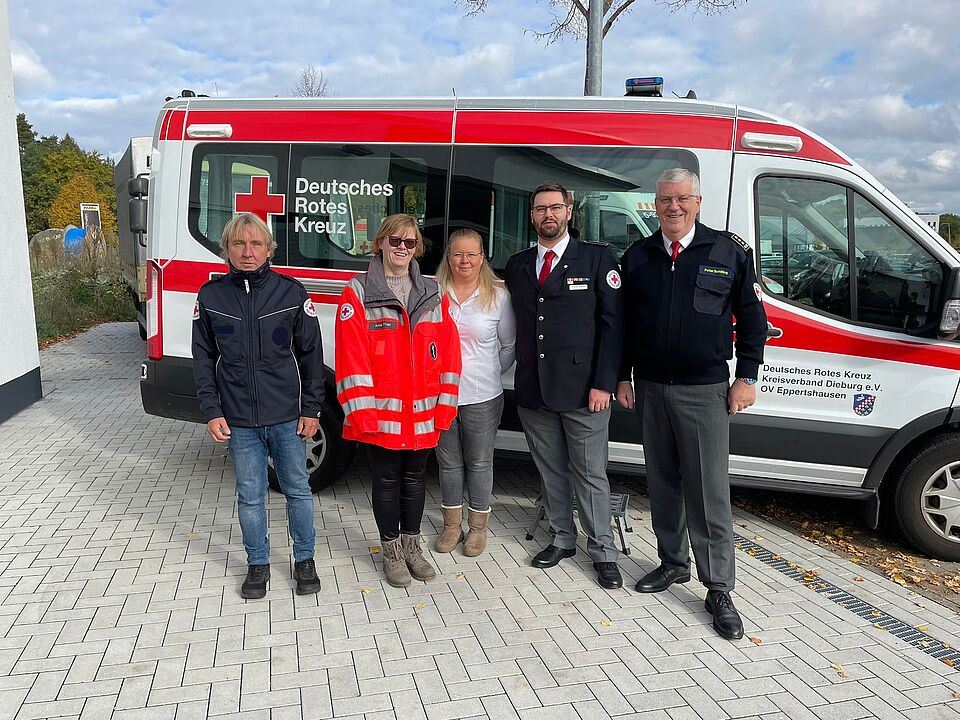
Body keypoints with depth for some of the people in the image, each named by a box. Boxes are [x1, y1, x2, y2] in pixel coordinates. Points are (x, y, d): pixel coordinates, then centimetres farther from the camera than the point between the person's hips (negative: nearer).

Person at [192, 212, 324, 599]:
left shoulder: (291, 292, -3)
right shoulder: (211, 296, 1)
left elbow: (311, 354, 1)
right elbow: (203, 359, 6)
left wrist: (311, 409, -1)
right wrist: (212, 411, 0)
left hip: (287, 417, -1)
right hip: (239, 421, 1)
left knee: (298, 490, 10)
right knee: (250, 496, 11)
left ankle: (304, 560, 29)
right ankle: (257, 564, 30)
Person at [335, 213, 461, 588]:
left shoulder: (433, 294, 7)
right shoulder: (357, 293, -4)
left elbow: (448, 352, 5)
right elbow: (351, 357, -10)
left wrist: (445, 403, 0)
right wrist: (361, 410, -15)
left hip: (423, 413, 3)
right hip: (381, 412, -3)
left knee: (414, 478, 16)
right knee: (387, 480, 10)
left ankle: (411, 545, 33)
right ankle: (392, 550, 27)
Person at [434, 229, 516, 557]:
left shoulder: (498, 296, -2)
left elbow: (509, 345, 5)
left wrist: (489, 374, 2)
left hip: (481, 397, -1)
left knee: (479, 463, 10)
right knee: (449, 462, 14)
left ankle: (478, 526, 27)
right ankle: (452, 524, 30)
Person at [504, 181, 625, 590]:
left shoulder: (598, 259, -1)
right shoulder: (517, 266, 12)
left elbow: (613, 323, -5)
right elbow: (515, 324, 14)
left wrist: (603, 384, -11)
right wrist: (521, 378, 4)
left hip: (583, 390, -4)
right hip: (533, 391, 4)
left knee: (590, 473, 4)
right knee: (550, 471, 15)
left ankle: (602, 551, 19)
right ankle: (562, 540, 31)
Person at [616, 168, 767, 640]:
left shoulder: (729, 252, 0)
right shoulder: (637, 256, 8)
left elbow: (751, 316, 3)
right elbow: (623, 322, 12)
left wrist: (747, 377, -3)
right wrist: (623, 377, 9)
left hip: (704, 392, -3)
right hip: (650, 388, 4)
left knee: (710, 492, -2)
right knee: (662, 484, 13)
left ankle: (718, 589, 8)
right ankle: (673, 563, 30)